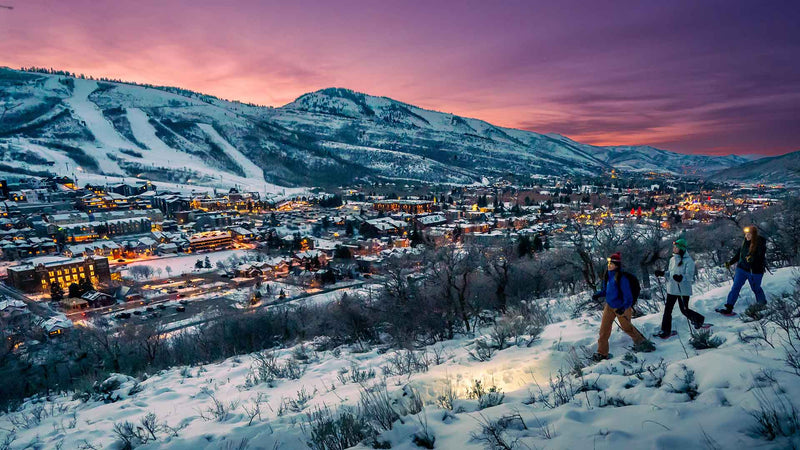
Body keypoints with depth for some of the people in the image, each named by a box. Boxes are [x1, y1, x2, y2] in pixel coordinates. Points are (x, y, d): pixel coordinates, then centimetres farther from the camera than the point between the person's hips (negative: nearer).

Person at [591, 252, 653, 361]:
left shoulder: (622, 278, -22)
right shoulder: (608, 275, 0)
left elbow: (628, 296, -21)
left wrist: (623, 308, -33)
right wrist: (598, 294, -4)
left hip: (621, 308, -6)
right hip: (609, 306, 6)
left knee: (626, 327, 16)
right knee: (604, 329, 1)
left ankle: (640, 342, 43)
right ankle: (602, 352, 9)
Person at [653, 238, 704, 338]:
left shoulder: (688, 261, -11)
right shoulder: (672, 259, 8)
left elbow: (690, 276, -18)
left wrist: (681, 277, -36)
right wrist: (662, 273, -1)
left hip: (683, 290, -6)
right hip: (672, 289, 6)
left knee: (684, 310, 6)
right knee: (667, 309, 4)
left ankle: (699, 319, 35)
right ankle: (665, 330, 11)